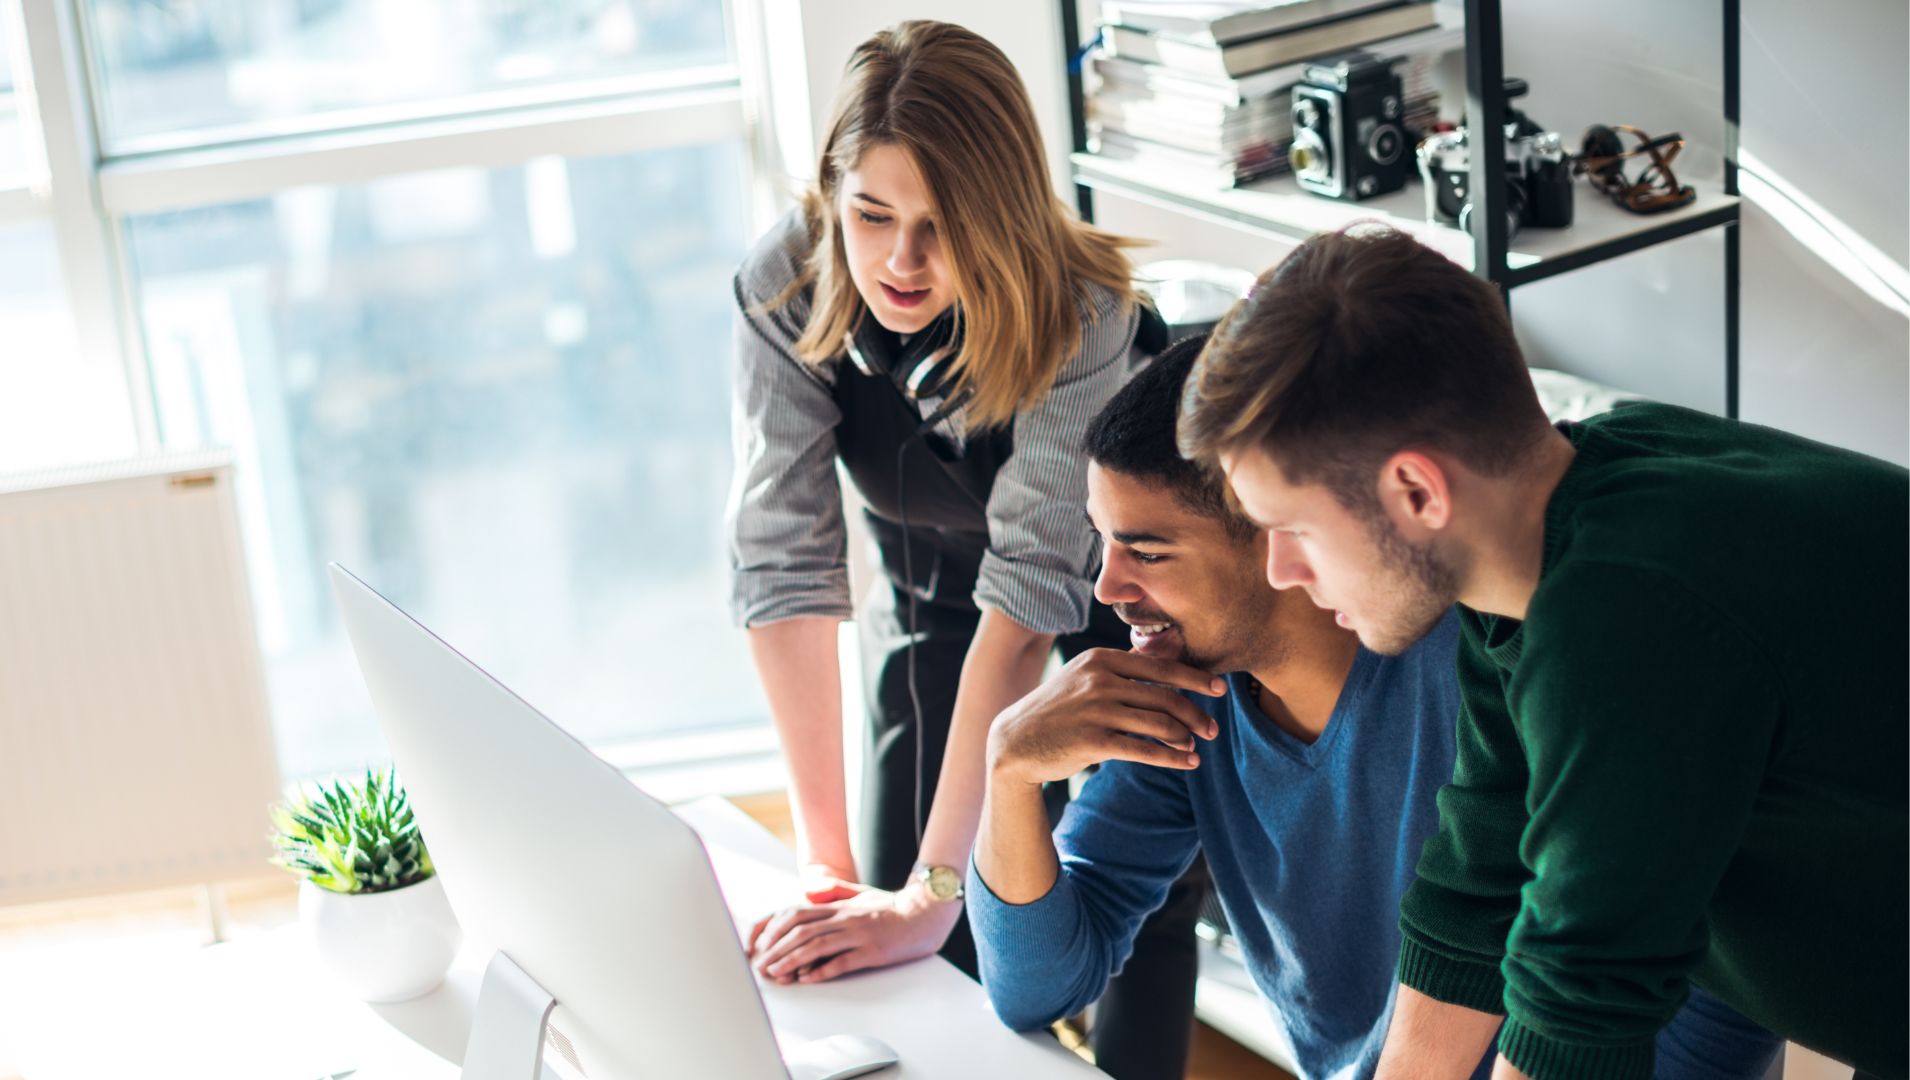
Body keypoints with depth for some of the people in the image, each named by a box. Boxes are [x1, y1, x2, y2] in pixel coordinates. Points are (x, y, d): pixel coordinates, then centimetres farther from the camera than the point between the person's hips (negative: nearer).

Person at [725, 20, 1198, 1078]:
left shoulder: (1079, 317, -34)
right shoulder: (784, 286, -25)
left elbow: (1029, 592, -39)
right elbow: (782, 554, -27)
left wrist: (930, 891, -43)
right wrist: (825, 858, -30)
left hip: (1114, 607, -2)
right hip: (928, 604, 3)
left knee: (1132, 906, -10)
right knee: (891, 944, -3)